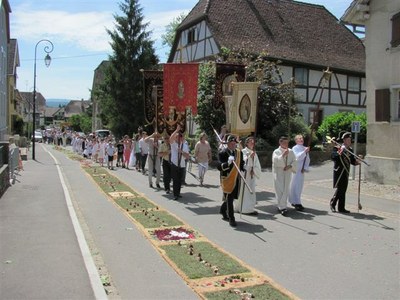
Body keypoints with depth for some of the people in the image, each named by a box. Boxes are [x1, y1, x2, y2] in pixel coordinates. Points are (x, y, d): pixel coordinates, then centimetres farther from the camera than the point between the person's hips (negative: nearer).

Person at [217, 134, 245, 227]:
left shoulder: (239, 152, 7)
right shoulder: (222, 153, -12)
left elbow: (241, 164, 18)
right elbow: (220, 167, -19)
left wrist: (244, 167, -4)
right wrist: (228, 163, -35)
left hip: (236, 179, 6)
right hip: (227, 179, -6)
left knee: (231, 197, 17)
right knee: (229, 198, -4)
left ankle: (223, 210, 43)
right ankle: (231, 219, 5)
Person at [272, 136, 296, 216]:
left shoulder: (290, 151, 7)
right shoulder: (276, 151, -2)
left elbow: (294, 161, 7)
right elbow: (275, 161, -16)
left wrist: (290, 166, -11)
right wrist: (283, 155, -23)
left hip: (287, 173, 3)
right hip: (278, 173, -3)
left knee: (285, 190, 3)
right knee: (280, 190, -6)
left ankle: (281, 206, 13)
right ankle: (282, 207, -3)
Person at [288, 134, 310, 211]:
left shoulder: (305, 148, 10)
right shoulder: (295, 148, -5)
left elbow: (307, 159, 11)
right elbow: (297, 157, -19)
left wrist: (305, 168, -1)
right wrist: (304, 152, -29)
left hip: (302, 170, 6)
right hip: (295, 169, -6)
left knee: (300, 186, 11)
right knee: (295, 186, -6)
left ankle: (294, 202, 23)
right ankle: (297, 203, -6)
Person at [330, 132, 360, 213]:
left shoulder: (350, 150, 11)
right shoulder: (337, 148, -8)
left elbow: (352, 160, 13)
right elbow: (333, 157, -18)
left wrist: (356, 162, -7)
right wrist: (338, 153, -32)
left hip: (346, 172, 6)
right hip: (339, 171, -6)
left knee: (343, 190, 8)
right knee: (339, 188, -7)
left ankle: (341, 207, 16)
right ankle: (333, 203, 13)